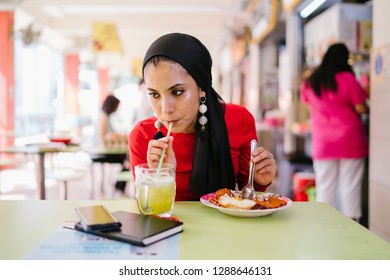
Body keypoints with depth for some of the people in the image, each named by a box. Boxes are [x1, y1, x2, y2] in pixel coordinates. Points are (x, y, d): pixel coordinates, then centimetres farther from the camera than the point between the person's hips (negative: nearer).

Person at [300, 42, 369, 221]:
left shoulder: (309, 82, 2)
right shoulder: (348, 79, -10)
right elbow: (361, 109, -7)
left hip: (322, 142, 3)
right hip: (350, 141, -3)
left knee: (324, 187, 8)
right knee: (350, 186, 4)